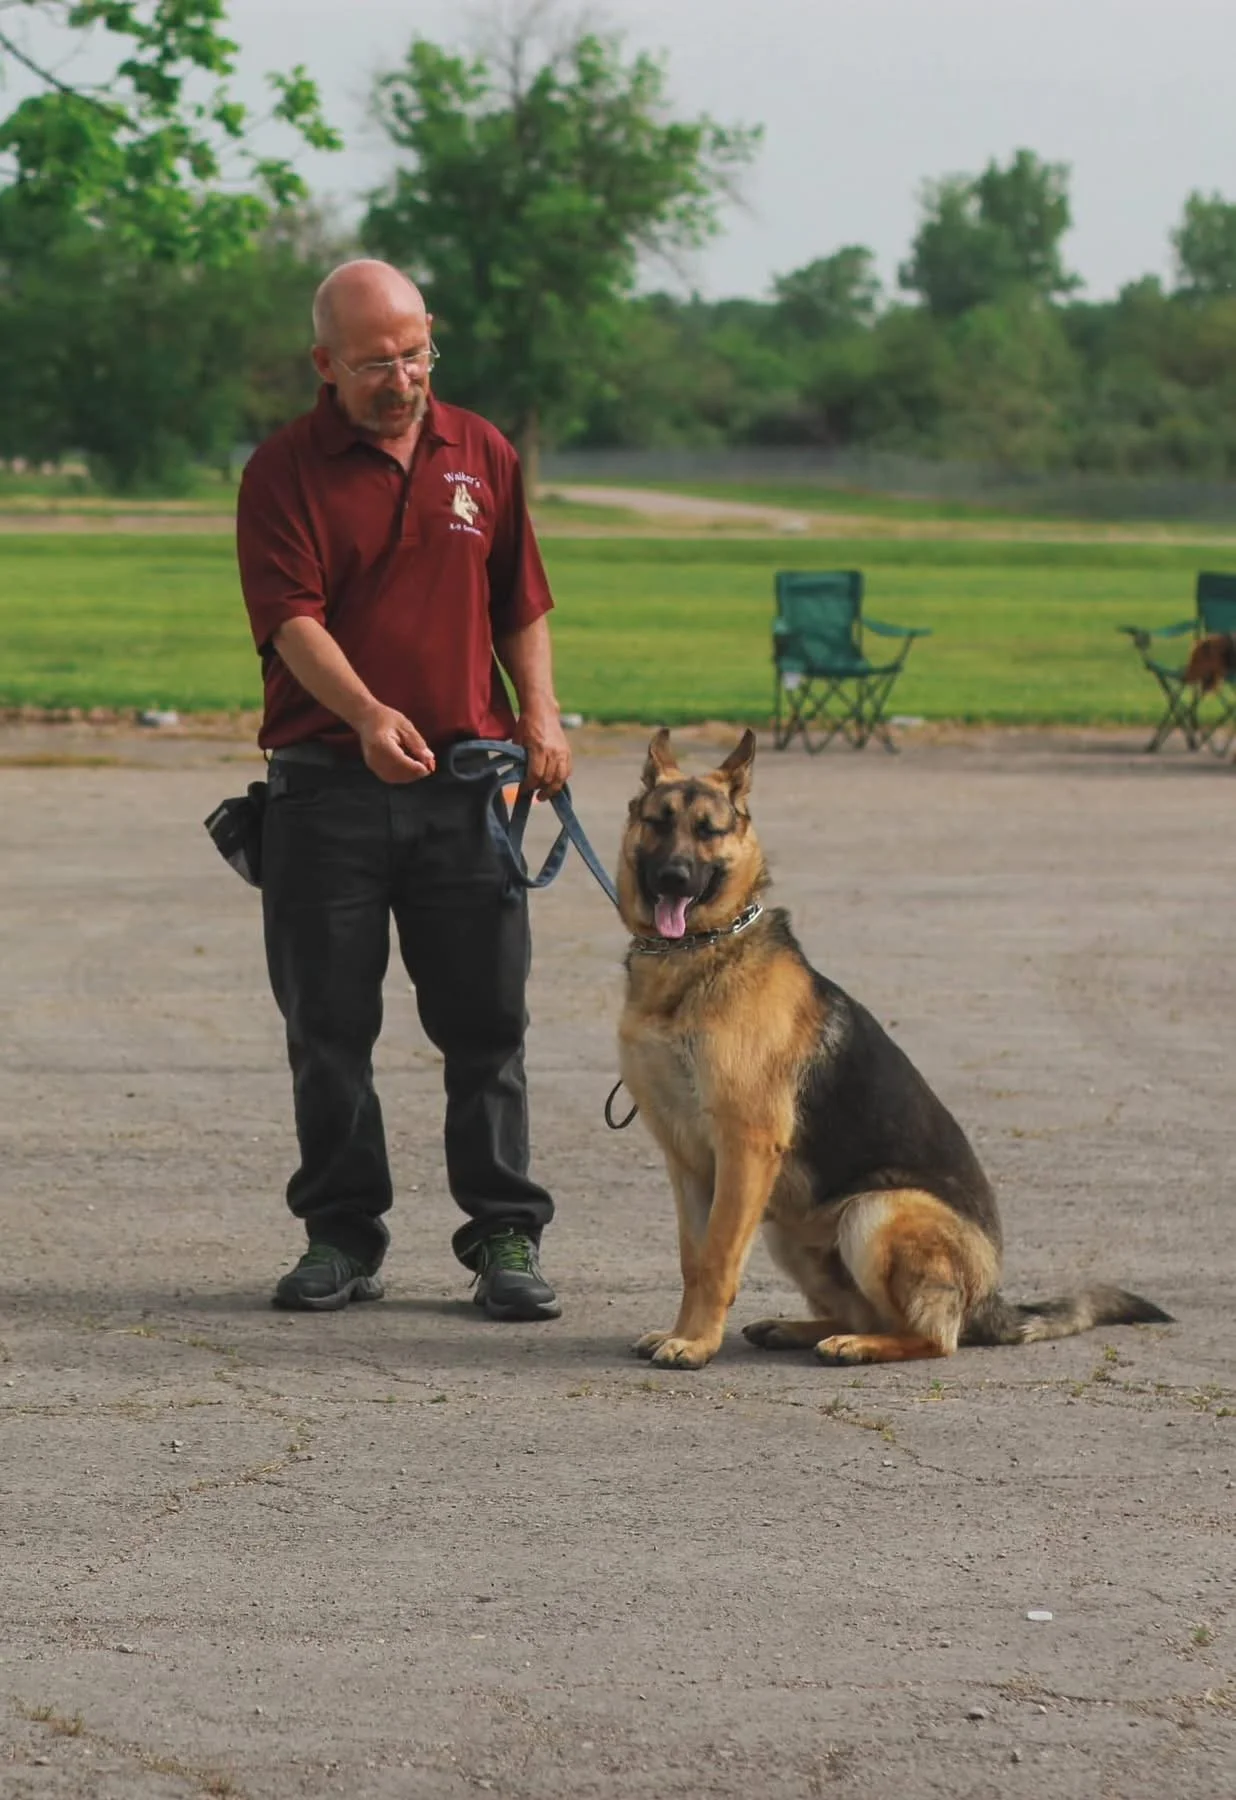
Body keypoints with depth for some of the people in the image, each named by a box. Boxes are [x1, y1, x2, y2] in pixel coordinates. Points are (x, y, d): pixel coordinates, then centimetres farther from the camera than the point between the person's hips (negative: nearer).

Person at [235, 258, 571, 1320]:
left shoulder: (481, 455, 11)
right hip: (326, 784, -2)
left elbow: (521, 604, 18)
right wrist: (366, 713, -28)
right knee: (329, 1027, 4)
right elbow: (292, 617, -12)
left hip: (466, 782, 2)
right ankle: (343, 1238, 15)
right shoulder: (286, 472, -1)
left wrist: (540, 714, 3)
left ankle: (507, 1240, 7)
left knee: (486, 1022, 1)